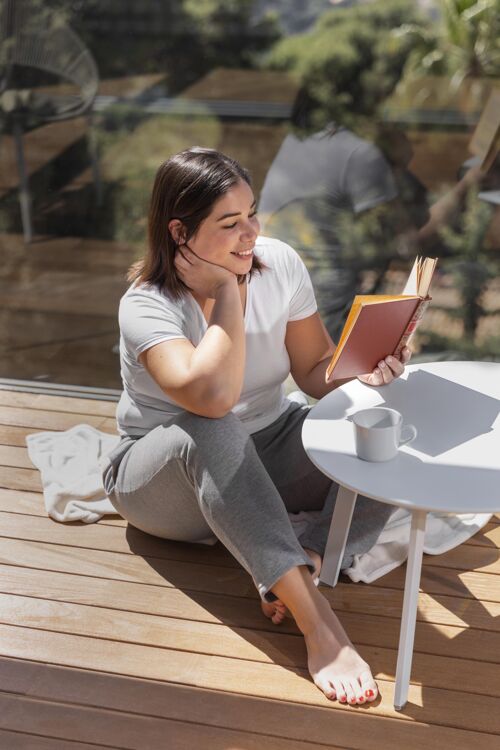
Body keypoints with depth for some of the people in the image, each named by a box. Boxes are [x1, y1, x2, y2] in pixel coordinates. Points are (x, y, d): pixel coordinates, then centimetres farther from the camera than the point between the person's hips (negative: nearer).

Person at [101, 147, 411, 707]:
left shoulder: (280, 263, -8)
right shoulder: (147, 305, -23)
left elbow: (315, 368, -3)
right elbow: (211, 397, -40)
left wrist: (363, 370, -24)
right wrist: (229, 292, -31)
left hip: (265, 461, 5)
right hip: (165, 475, -4)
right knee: (213, 433, -42)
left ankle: (303, 570, -29)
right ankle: (317, 623, -43)